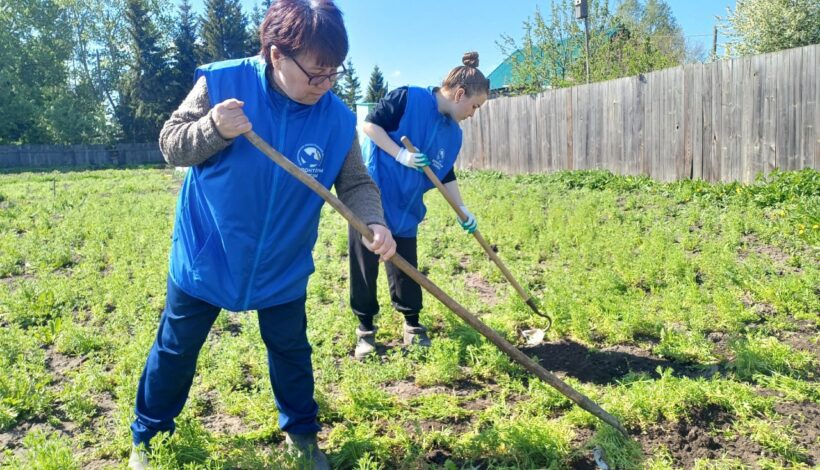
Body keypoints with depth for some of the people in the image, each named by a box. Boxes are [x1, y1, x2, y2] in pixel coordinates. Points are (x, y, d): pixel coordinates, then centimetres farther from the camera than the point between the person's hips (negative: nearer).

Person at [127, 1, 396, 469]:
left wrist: (374, 223, -26)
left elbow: (356, 183, -6)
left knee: (291, 350, 17)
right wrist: (213, 128, -32)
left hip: (283, 266, 2)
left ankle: (302, 432, 41)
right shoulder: (221, 82, -17)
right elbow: (172, 145, -11)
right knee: (176, 350, 15)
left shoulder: (338, 118, -12)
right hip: (206, 256, -1)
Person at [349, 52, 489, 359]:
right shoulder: (408, 98, -15)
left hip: (405, 210, 6)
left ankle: (412, 325, 28)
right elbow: (370, 124, -15)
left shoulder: (453, 134, 6)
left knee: (405, 269, 10)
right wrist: (401, 155, -22)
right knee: (364, 267, 4)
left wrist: (462, 210, 8)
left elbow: (446, 175, 13)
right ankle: (365, 329, 19)